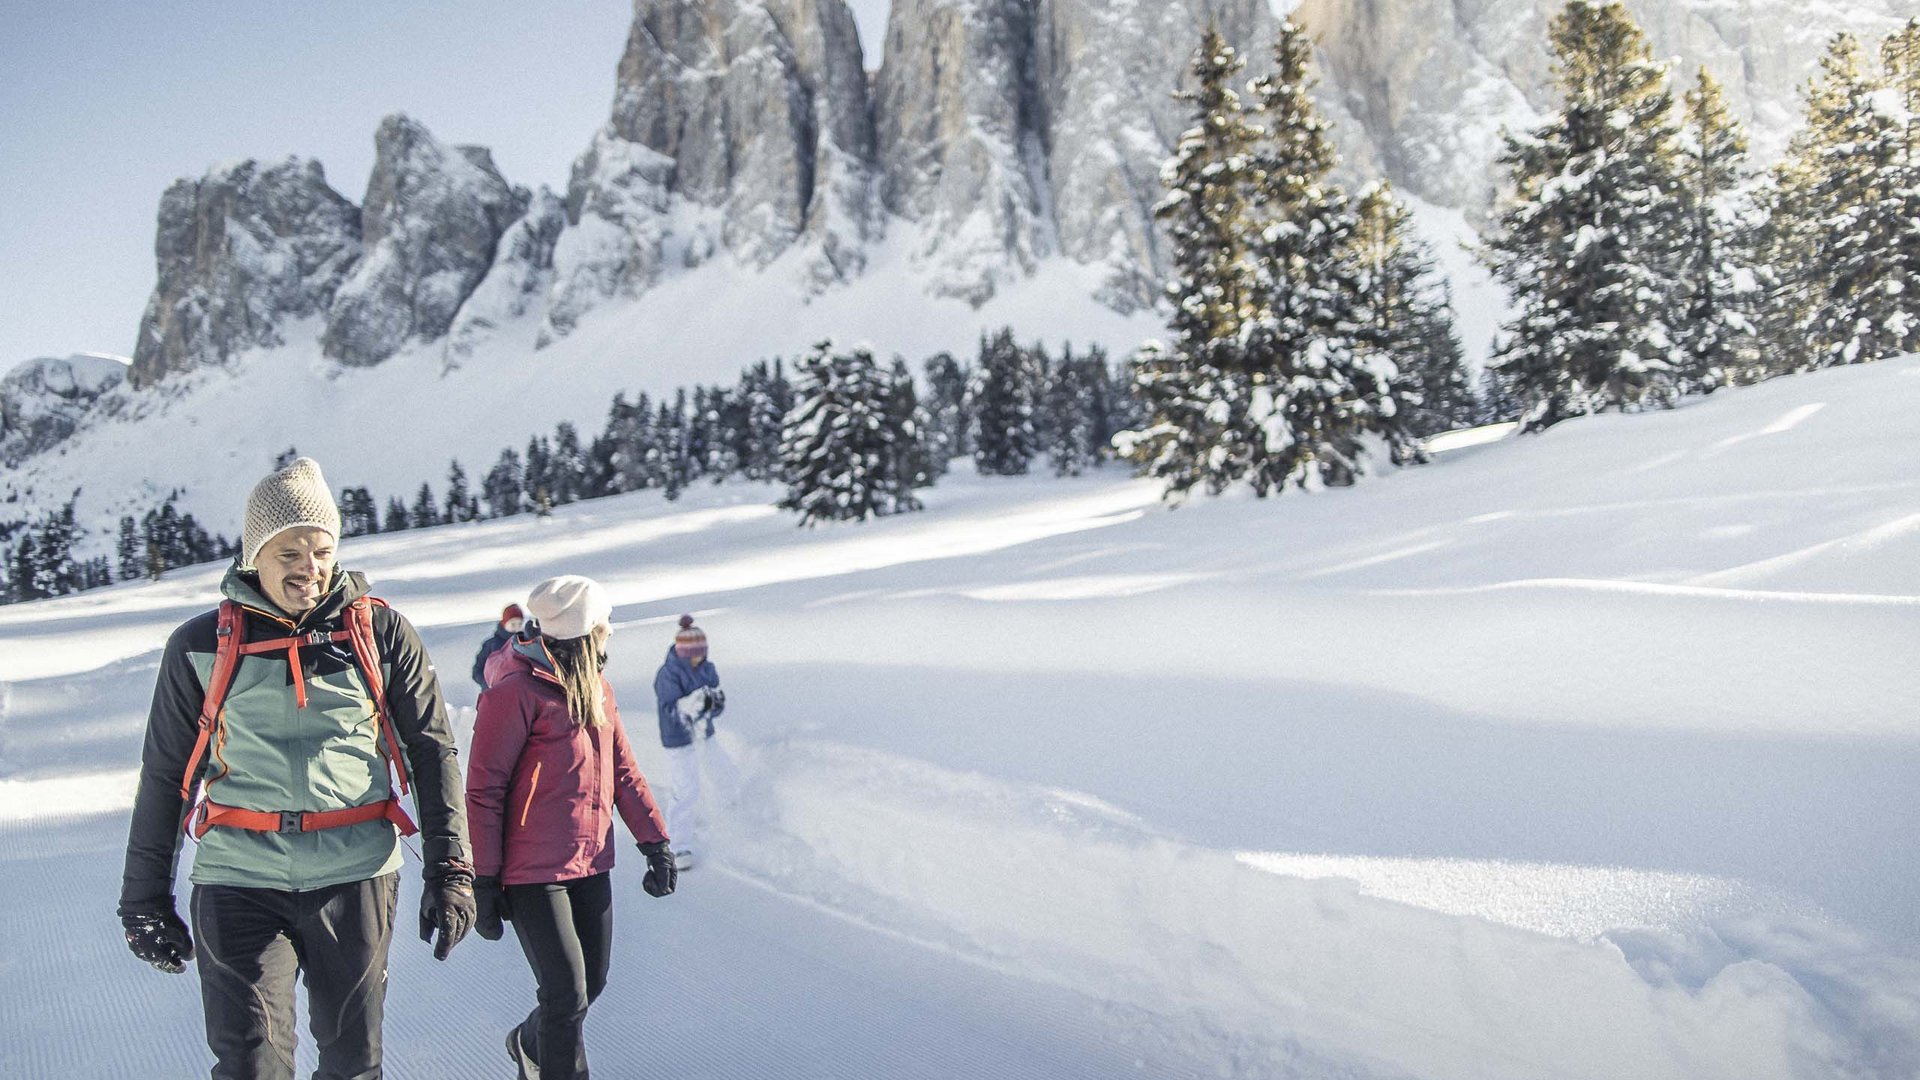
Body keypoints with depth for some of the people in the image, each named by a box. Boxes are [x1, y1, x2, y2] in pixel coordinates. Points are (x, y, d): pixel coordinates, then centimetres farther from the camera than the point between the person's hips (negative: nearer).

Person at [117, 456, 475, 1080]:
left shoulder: (381, 633, 2)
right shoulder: (201, 646, 3)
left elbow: (433, 752, 4)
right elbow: (163, 777, 9)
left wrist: (450, 870, -1)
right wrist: (145, 899, 10)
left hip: (358, 877, 1)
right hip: (239, 883, 0)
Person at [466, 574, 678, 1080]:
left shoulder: (597, 689, 10)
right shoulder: (515, 693, -15)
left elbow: (622, 770, 16)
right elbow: (483, 792, -12)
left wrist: (654, 841, 12)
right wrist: (484, 881, -11)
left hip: (591, 863, 8)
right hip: (534, 872, -8)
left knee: (591, 982, 16)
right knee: (568, 995, -7)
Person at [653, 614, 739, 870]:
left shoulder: (707, 669, -2)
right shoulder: (668, 675, -19)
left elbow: (718, 707, -4)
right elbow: (671, 710, -28)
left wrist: (716, 701, -27)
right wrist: (694, 702, -44)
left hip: (705, 735, 6)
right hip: (678, 741, -6)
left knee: (726, 772, 16)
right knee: (686, 790, -13)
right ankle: (681, 845, -5)